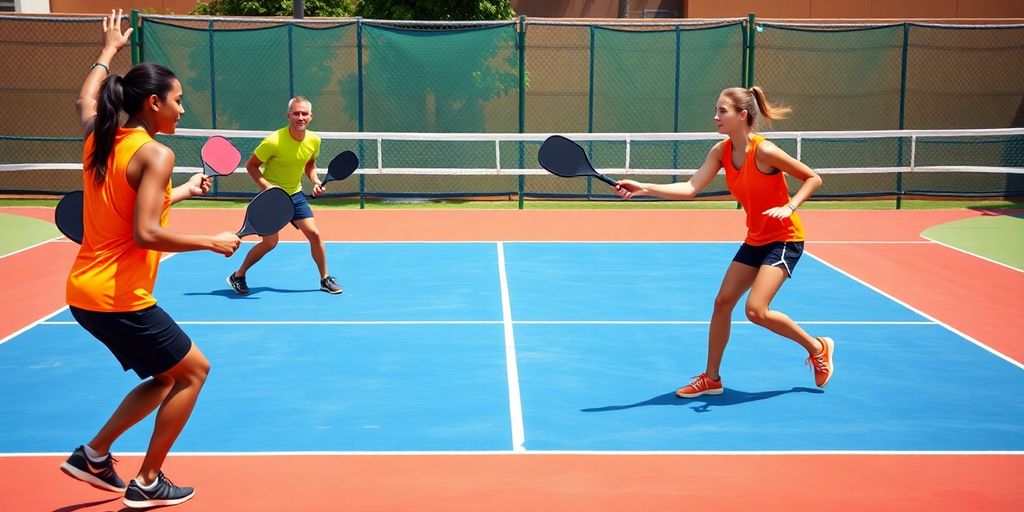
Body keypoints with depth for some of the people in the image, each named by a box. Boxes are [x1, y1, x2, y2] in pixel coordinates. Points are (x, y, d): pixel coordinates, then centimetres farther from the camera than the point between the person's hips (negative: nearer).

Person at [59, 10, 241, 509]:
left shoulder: (98, 140, 6)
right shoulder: (156, 154, -17)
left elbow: (85, 100, 30)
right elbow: (146, 234, -26)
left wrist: (108, 51, 40)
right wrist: (213, 241, -16)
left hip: (84, 294, 9)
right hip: (119, 299, -9)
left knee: (167, 377, 22)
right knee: (194, 370, 9)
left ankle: (93, 454, 21)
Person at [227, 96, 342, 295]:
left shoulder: (314, 140, -7)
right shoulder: (274, 141, -24)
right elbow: (251, 165, -13)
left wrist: (316, 181, -5)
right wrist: (266, 186, -26)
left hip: (295, 195, 5)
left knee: (314, 234, -2)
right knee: (270, 242, -3)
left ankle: (325, 279, 14)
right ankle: (237, 276, 17)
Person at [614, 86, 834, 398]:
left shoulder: (764, 151, -22)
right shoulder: (721, 152, -4)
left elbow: (814, 179, -12)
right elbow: (690, 189, -14)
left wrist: (789, 207, -26)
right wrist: (644, 189, -25)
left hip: (784, 238, -7)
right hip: (755, 240, 7)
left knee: (756, 310, -17)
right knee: (722, 302, 4)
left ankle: (817, 348, 8)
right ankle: (711, 378, 17)